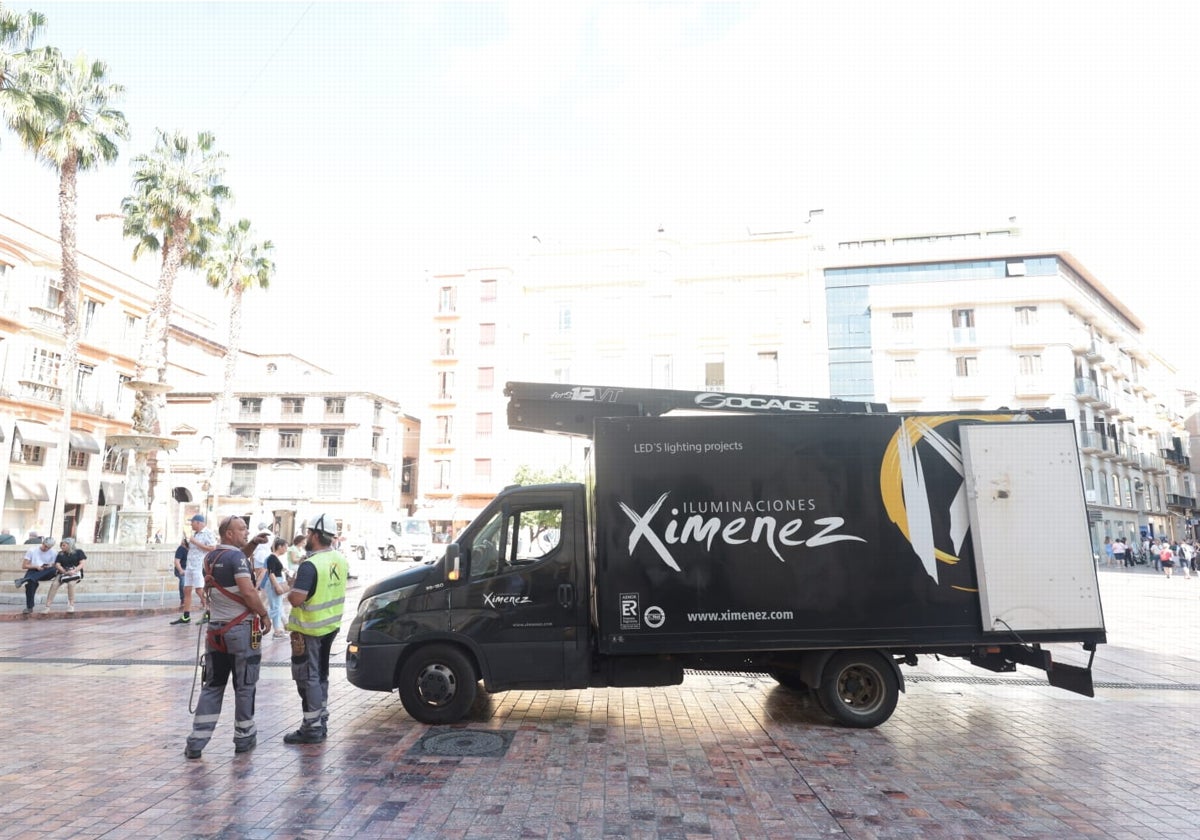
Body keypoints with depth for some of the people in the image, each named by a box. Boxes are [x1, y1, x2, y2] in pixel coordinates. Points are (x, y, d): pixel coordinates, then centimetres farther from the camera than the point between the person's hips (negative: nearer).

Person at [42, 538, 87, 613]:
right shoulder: (61, 554, 13)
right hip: (63, 572, 4)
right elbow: (57, 565, 2)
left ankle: (71, 605, -21)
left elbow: (81, 564, -3)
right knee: (54, 584, -25)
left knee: (70, 583, -33)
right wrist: (65, 572, -16)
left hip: (75, 572, -3)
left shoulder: (78, 552, 4)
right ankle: (47, 606, -20)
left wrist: (74, 570, -21)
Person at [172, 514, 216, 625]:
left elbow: (212, 548, -19)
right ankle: (185, 617, 16)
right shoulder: (194, 534, 18)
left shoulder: (208, 533, -9)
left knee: (199, 590, -10)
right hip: (190, 566, 9)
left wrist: (195, 542, -16)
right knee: (186, 590, 9)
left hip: (201, 567, -9)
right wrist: (186, 543, 8)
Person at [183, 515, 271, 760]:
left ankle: (196, 742, 11)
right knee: (244, 686, 7)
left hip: (216, 630, 7)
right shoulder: (236, 557, -16)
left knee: (212, 686, 14)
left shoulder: (210, 557, 8)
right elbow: (248, 592, -23)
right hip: (242, 630, -7)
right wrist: (264, 614, -10)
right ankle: (244, 738, 17)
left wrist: (253, 544, 12)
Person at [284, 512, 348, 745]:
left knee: (307, 678, 2)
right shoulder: (340, 560, 2)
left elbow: (296, 599, -27)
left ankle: (312, 729, 8)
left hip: (309, 630, -8)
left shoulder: (310, 565, -24)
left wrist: (291, 591, -8)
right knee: (320, 675, 18)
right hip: (331, 625, 8)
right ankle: (321, 723, 28)